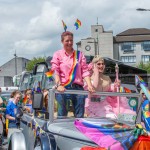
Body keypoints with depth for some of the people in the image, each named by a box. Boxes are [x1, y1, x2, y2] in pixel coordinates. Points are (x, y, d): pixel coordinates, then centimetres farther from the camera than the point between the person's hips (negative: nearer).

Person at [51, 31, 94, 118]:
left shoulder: (79, 54, 15)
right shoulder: (58, 54, 10)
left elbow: (85, 71, 8)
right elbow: (55, 71, -1)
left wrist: (89, 85, -6)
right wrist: (59, 85, -16)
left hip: (78, 88, 2)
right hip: (63, 88, -2)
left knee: (80, 115, 2)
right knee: (62, 114, -1)